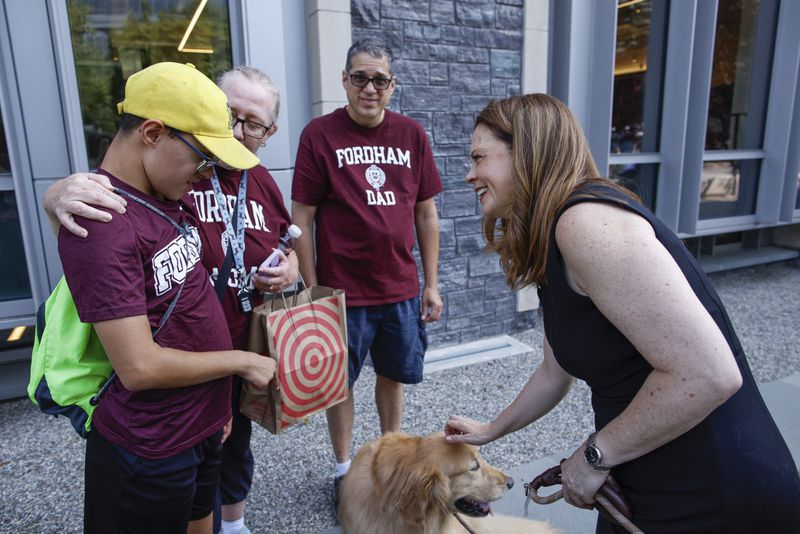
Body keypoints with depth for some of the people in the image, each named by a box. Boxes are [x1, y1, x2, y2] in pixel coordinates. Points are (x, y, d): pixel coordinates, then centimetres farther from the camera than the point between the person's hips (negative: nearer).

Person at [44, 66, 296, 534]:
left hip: (248, 352, 6)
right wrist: (63, 193, -42)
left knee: (237, 446, 28)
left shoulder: (262, 182, 1)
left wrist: (290, 268, -7)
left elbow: (288, 245, 14)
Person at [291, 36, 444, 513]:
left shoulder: (412, 134, 2)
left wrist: (431, 284, 5)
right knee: (340, 381, 12)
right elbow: (302, 219, -7)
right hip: (342, 290, -3)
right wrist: (313, 291, -8)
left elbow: (427, 214, 6)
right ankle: (344, 468, 34)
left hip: (401, 290, 3)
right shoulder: (320, 134, -7)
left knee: (393, 374, 18)